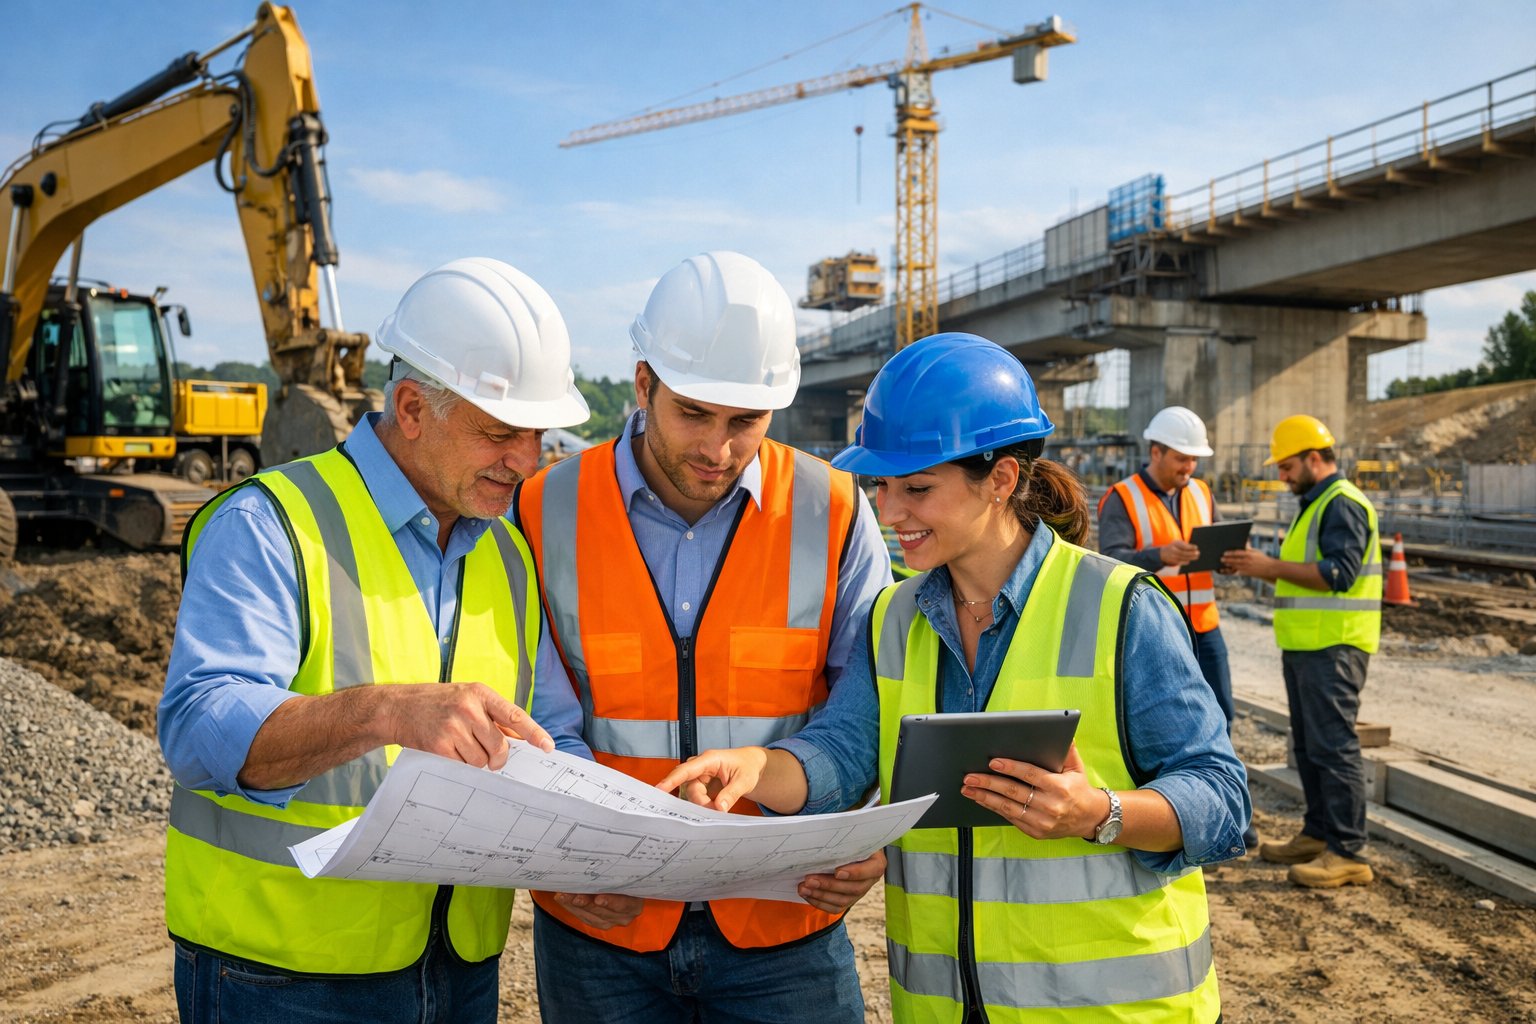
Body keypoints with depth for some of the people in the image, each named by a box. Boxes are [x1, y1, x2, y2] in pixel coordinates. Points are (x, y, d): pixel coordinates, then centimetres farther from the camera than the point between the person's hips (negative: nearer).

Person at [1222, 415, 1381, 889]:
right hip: (1305, 645, 11)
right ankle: (1317, 835, 25)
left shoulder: (1343, 504, -12)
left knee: (1333, 745, -9)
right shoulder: (1314, 504, 20)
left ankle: (1348, 854, -4)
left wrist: (1273, 567, -21)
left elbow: (1339, 573, -22)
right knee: (1308, 745, 15)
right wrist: (1261, 567, 8)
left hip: (1333, 648, -11)